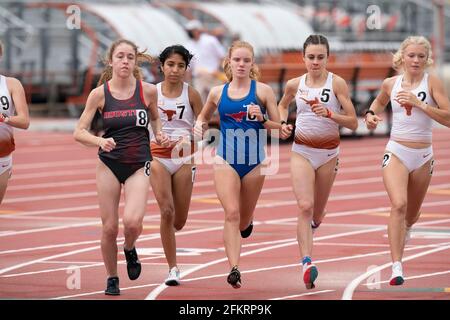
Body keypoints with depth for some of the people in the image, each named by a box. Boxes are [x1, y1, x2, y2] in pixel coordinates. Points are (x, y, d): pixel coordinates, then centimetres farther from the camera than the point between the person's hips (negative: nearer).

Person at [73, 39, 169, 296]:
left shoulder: (148, 91, -3)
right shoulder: (100, 94, -5)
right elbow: (79, 132, -4)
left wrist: (159, 134, -2)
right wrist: (100, 141, -23)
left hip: (139, 165, 0)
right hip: (109, 164, 1)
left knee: (132, 221, -20)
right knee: (109, 227, 0)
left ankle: (130, 250, 16)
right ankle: (112, 279, 21)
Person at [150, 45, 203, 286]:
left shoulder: (191, 94, -1)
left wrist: (187, 139, -18)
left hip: (184, 157, 1)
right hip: (158, 156, 0)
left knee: (179, 221, 3)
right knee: (166, 211, -14)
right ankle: (173, 269, -7)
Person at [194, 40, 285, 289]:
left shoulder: (262, 91, -1)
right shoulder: (218, 93, 6)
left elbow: (278, 127, 1)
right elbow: (204, 116, 24)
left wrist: (261, 119, -18)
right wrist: (199, 125, 1)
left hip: (254, 161, 0)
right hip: (226, 160, 0)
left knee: (243, 221, 13)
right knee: (232, 213, -17)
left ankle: (248, 220, 51)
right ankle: (234, 269, -21)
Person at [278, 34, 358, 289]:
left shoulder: (337, 83, -8)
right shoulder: (295, 85, 0)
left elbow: (353, 123, -9)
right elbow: (282, 105, 23)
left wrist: (329, 114, -25)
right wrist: (283, 123, 3)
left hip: (329, 153, 0)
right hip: (302, 151, 0)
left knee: (317, 214, 13)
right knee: (305, 206, -19)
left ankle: (311, 224, 50)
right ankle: (307, 262, -26)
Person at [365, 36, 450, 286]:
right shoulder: (390, 84, 2)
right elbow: (380, 101, 27)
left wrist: (418, 103, -23)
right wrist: (371, 114, 6)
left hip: (423, 156, 0)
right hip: (396, 153, 0)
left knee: (412, 214, 17)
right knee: (399, 204, -24)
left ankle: (406, 229, 57)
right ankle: (397, 268, -27)